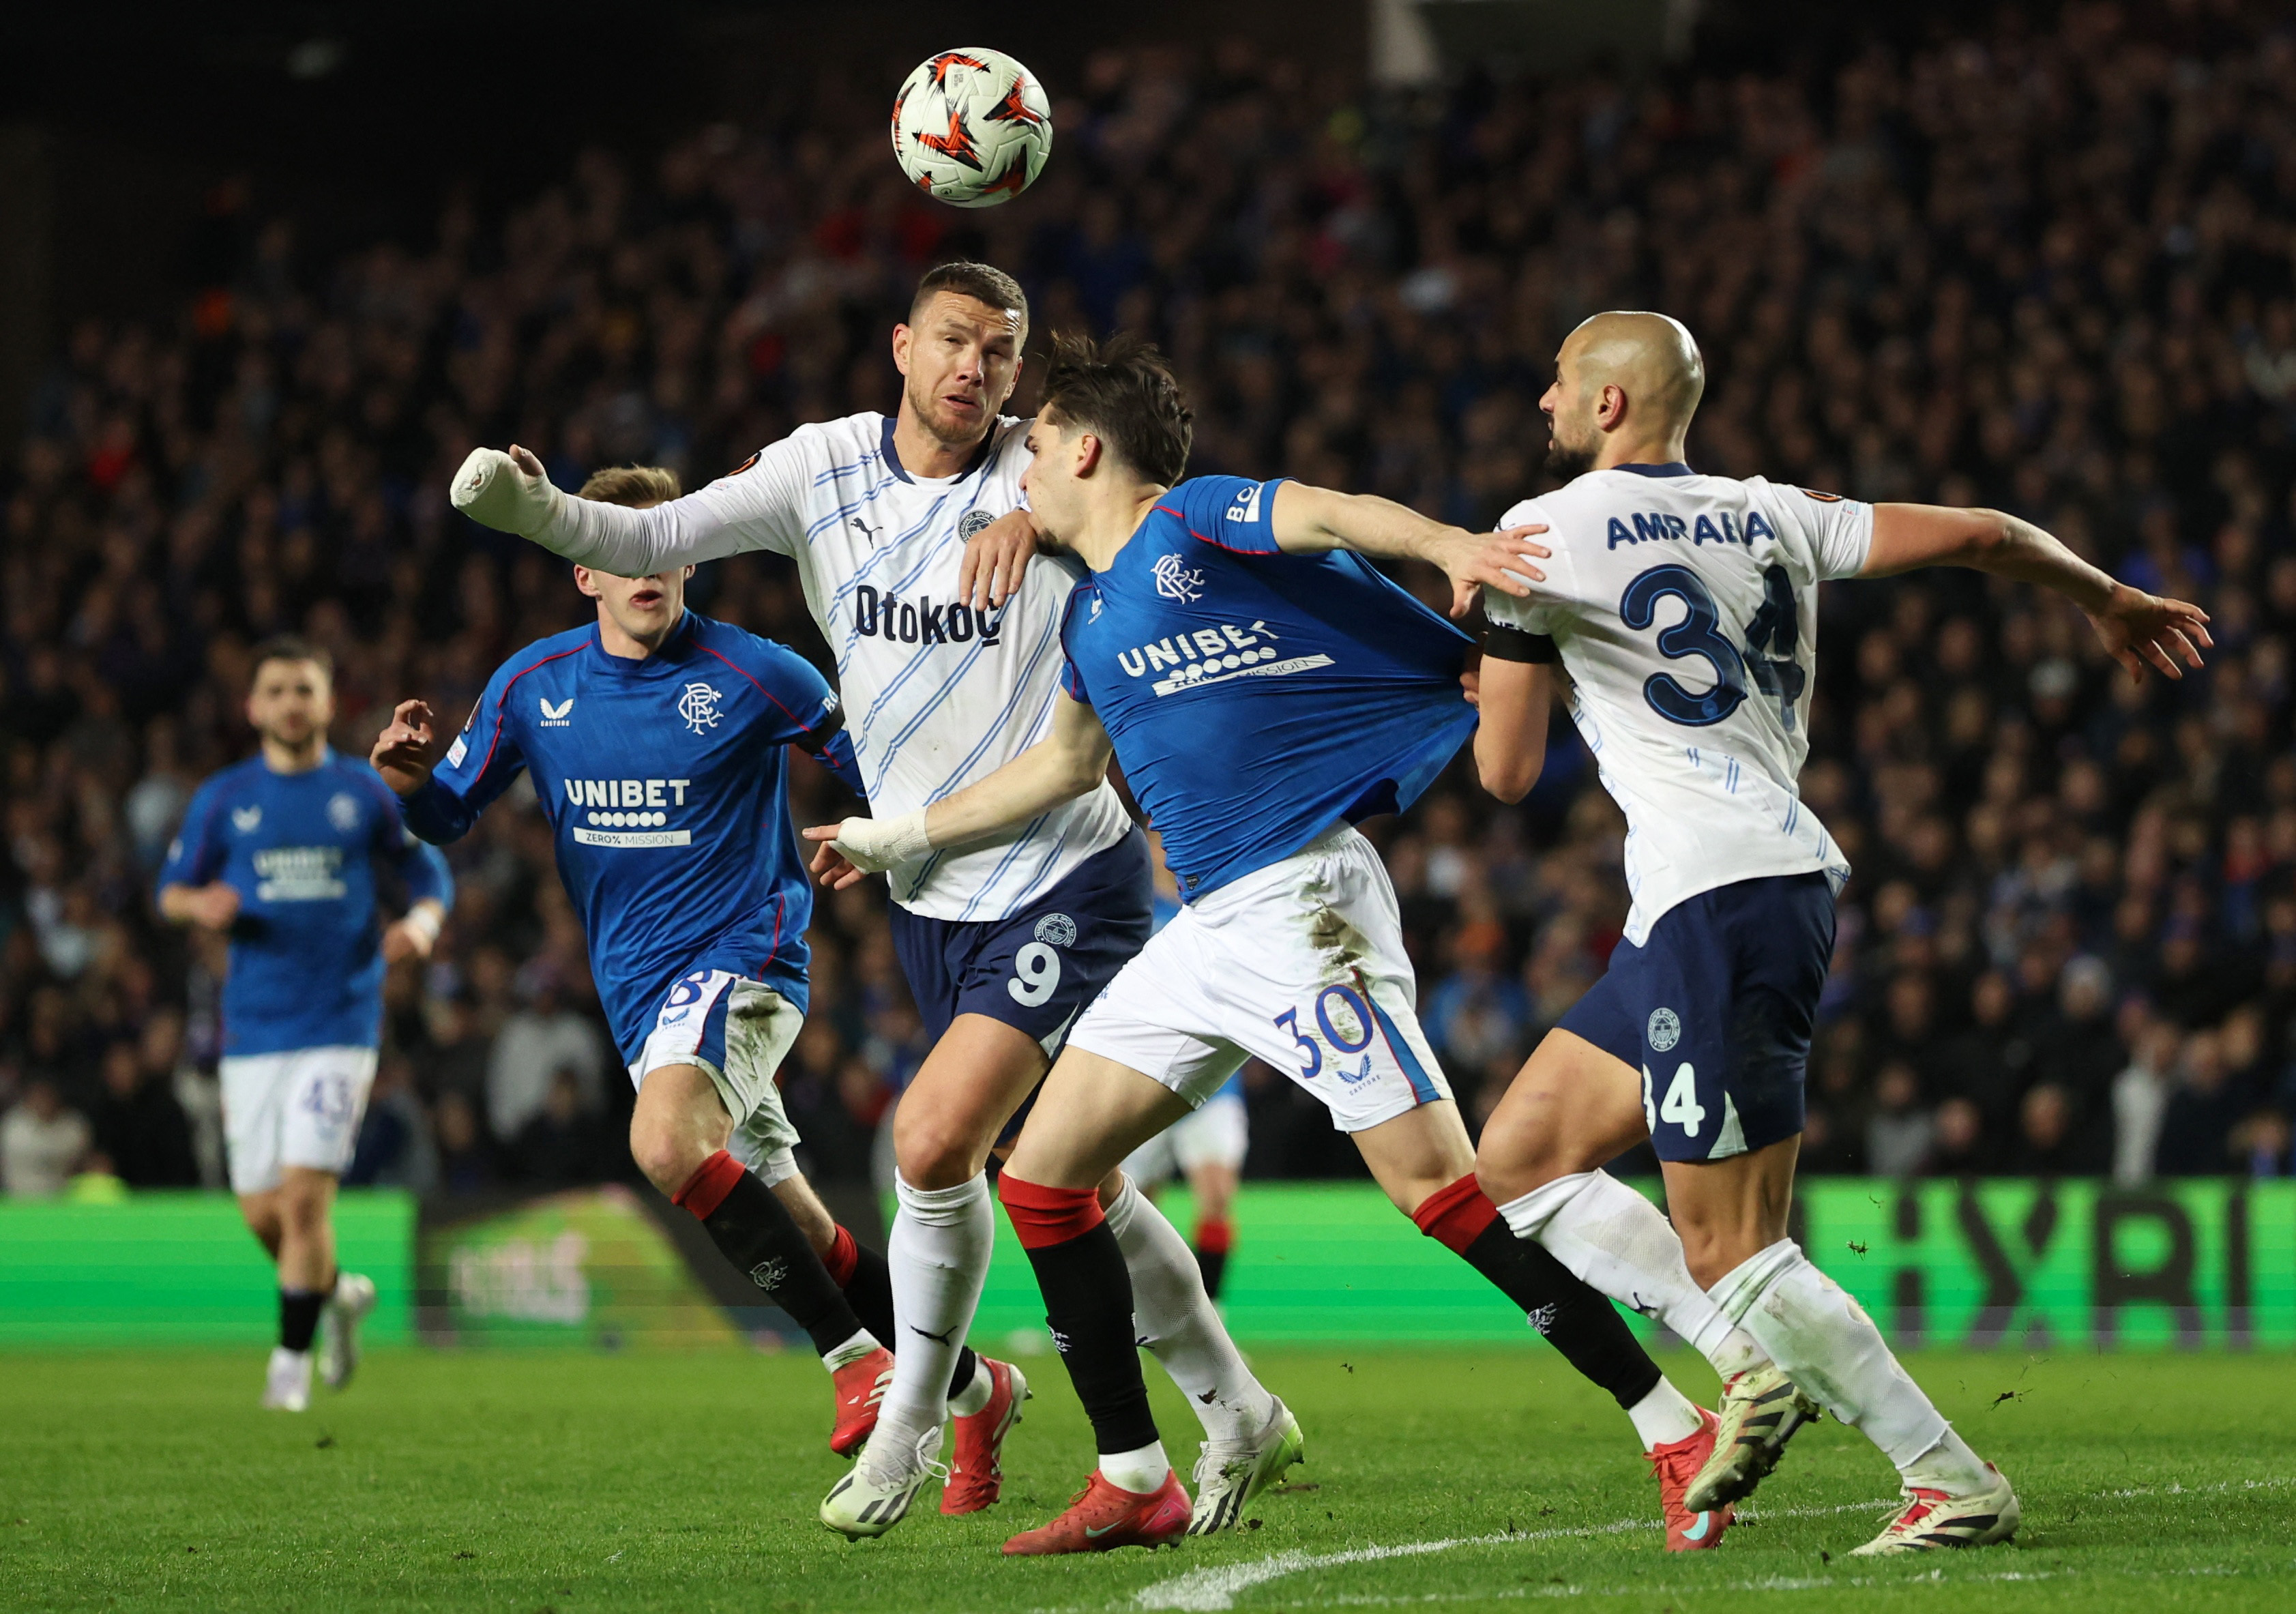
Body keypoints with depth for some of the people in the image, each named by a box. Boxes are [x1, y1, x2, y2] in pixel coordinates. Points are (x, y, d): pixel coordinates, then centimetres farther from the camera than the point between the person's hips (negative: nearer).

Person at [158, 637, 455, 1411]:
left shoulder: (365, 792, 4)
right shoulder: (222, 800, 6)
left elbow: (430, 875, 12)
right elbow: (171, 889, 11)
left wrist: (420, 924, -9)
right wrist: (201, 905, -12)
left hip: (340, 1022, -2)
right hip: (253, 1027, 2)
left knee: (304, 1195, -13)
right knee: (262, 1212, 2)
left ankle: (292, 1359, 0)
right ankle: (335, 1292, 32)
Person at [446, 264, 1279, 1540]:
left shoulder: (1042, 471, -8)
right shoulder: (827, 468, 2)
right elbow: (654, 541, -2)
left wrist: (1036, 514, -46)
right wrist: (535, 508, -21)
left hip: (1066, 882, -5)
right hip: (932, 897, 5)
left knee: (934, 1143, -20)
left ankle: (911, 1426, 0)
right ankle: (1242, 1420, 27)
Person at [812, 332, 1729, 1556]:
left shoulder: (1195, 523, -4)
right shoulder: (1091, 615, 21)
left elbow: (1336, 515, -22)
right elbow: (1064, 764, 37)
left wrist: (1448, 545, -43)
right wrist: (895, 837, 45)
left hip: (1299, 894, -9)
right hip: (1203, 927, 9)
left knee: (1436, 1182, -17)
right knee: (1041, 1178, 5)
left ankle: (1678, 1434, -12)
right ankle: (1135, 1482, 12)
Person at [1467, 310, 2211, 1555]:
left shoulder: (1543, 534, -3)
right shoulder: (1770, 517, 14)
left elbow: (1507, 771, 2)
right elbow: (1981, 535, 12)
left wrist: (1496, 689, 26)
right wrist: (2110, 601, 31)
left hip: (1716, 901, -8)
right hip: (1787, 881, 8)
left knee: (1730, 1253, -6)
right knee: (1515, 1162, 14)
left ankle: (1955, 1481, -3)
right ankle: (1760, 1363, 10)